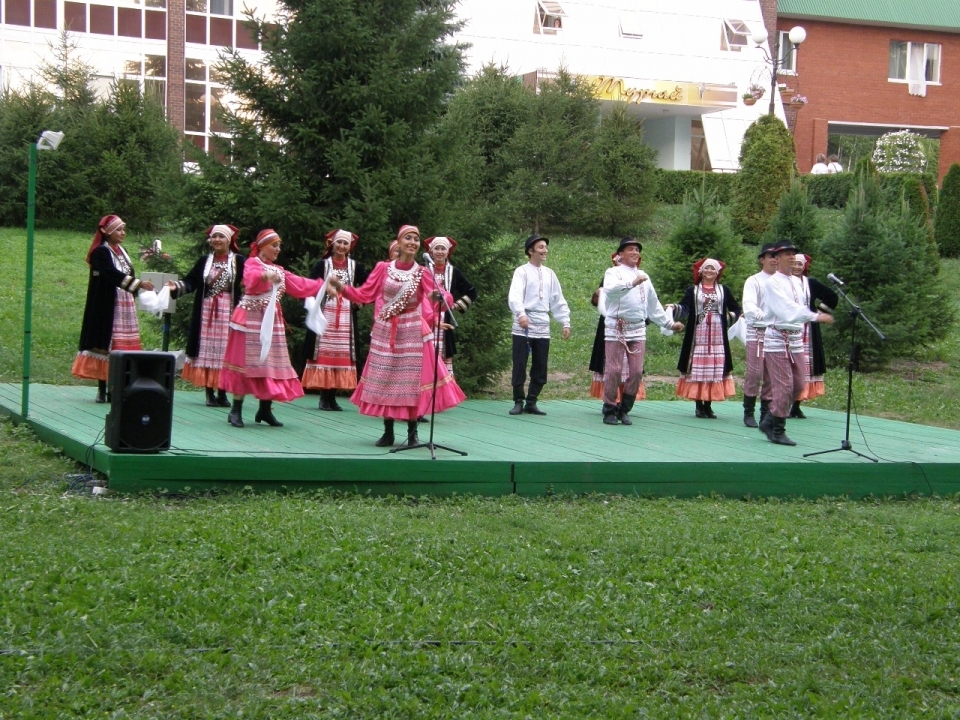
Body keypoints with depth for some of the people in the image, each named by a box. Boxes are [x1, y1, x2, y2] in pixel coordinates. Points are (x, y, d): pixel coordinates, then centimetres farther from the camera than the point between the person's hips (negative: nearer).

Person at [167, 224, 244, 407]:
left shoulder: (239, 261, -1)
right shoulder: (204, 261, 10)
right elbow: (191, 282, 3)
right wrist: (176, 286, -14)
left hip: (228, 311, -3)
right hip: (206, 311, 3)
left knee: (225, 350, -1)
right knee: (207, 350, 2)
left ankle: (222, 392, 7)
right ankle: (210, 392, 7)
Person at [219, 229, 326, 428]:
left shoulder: (279, 271, 19)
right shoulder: (252, 263, -4)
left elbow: (300, 285, 21)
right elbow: (251, 278, -26)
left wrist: (322, 285, 17)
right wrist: (265, 275, -45)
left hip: (272, 321, 7)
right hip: (251, 320, -7)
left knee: (271, 364, 5)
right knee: (247, 363, -7)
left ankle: (265, 410, 12)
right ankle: (236, 411, -2)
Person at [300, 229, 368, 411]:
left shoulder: (355, 266, 9)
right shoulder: (322, 264, 4)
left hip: (346, 317, 2)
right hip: (325, 314, -2)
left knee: (342, 354, 1)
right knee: (324, 352, -4)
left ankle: (332, 396, 6)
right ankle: (324, 396, -1)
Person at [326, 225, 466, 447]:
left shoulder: (422, 273, -2)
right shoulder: (383, 268, -1)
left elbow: (442, 297, -10)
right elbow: (364, 295, 2)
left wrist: (439, 297, -32)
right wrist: (341, 288, -10)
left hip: (412, 333, -1)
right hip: (385, 333, 1)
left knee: (412, 381, 0)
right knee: (384, 381, 4)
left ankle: (412, 433, 11)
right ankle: (388, 432, 14)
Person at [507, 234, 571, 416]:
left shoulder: (549, 274, 14)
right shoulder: (522, 271, -2)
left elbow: (558, 300, 18)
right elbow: (514, 296, -18)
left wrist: (565, 322, 11)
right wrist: (521, 314, -34)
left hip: (542, 328, 5)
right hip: (523, 327, -5)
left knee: (540, 369, 5)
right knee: (519, 366, -3)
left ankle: (531, 402, 14)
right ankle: (518, 402, 7)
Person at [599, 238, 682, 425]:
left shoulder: (643, 276, 20)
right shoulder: (613, 272, 1)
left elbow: (654, 304, 25)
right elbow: (610, 289, -22)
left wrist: (669, 323, 25)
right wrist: (632, 283, -34)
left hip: (638, 330, 5)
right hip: (616, 328, -5)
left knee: (636, 372, 0)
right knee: (614, 370, -6)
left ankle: (624, 410, 11)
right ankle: (609, 410, 3)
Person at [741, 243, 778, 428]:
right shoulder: (753, 281, -1)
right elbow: (749, 305, -16)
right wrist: (761, 315, -35)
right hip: (757, 332, -4)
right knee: (754, 373, -7)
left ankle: (766, 413, 16)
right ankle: (749, 413, 3)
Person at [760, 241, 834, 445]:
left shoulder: (797, 282, 14)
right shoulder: (773, 283, -11)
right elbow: (787, 310, -24)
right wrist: (816, 316, -32)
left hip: (796, 339, 8)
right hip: (777, 339, -8)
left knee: (798, 384, 7)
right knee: (784, 386, -8)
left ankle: (770, 421, 21)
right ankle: (777, 431, 4)